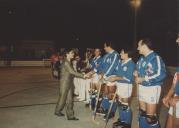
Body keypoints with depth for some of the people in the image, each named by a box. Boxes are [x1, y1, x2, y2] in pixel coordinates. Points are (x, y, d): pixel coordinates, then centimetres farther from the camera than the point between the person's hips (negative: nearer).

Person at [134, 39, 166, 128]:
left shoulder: (155, 58, -17)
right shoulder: (142, 58, 10)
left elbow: (160, 75, -25)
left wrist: (142, 79, -21)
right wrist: (136, 73, 0)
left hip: (152, 89, -8)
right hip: (141, 88, 8)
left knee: (150, 116, -3)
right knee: (142, 112, 18)